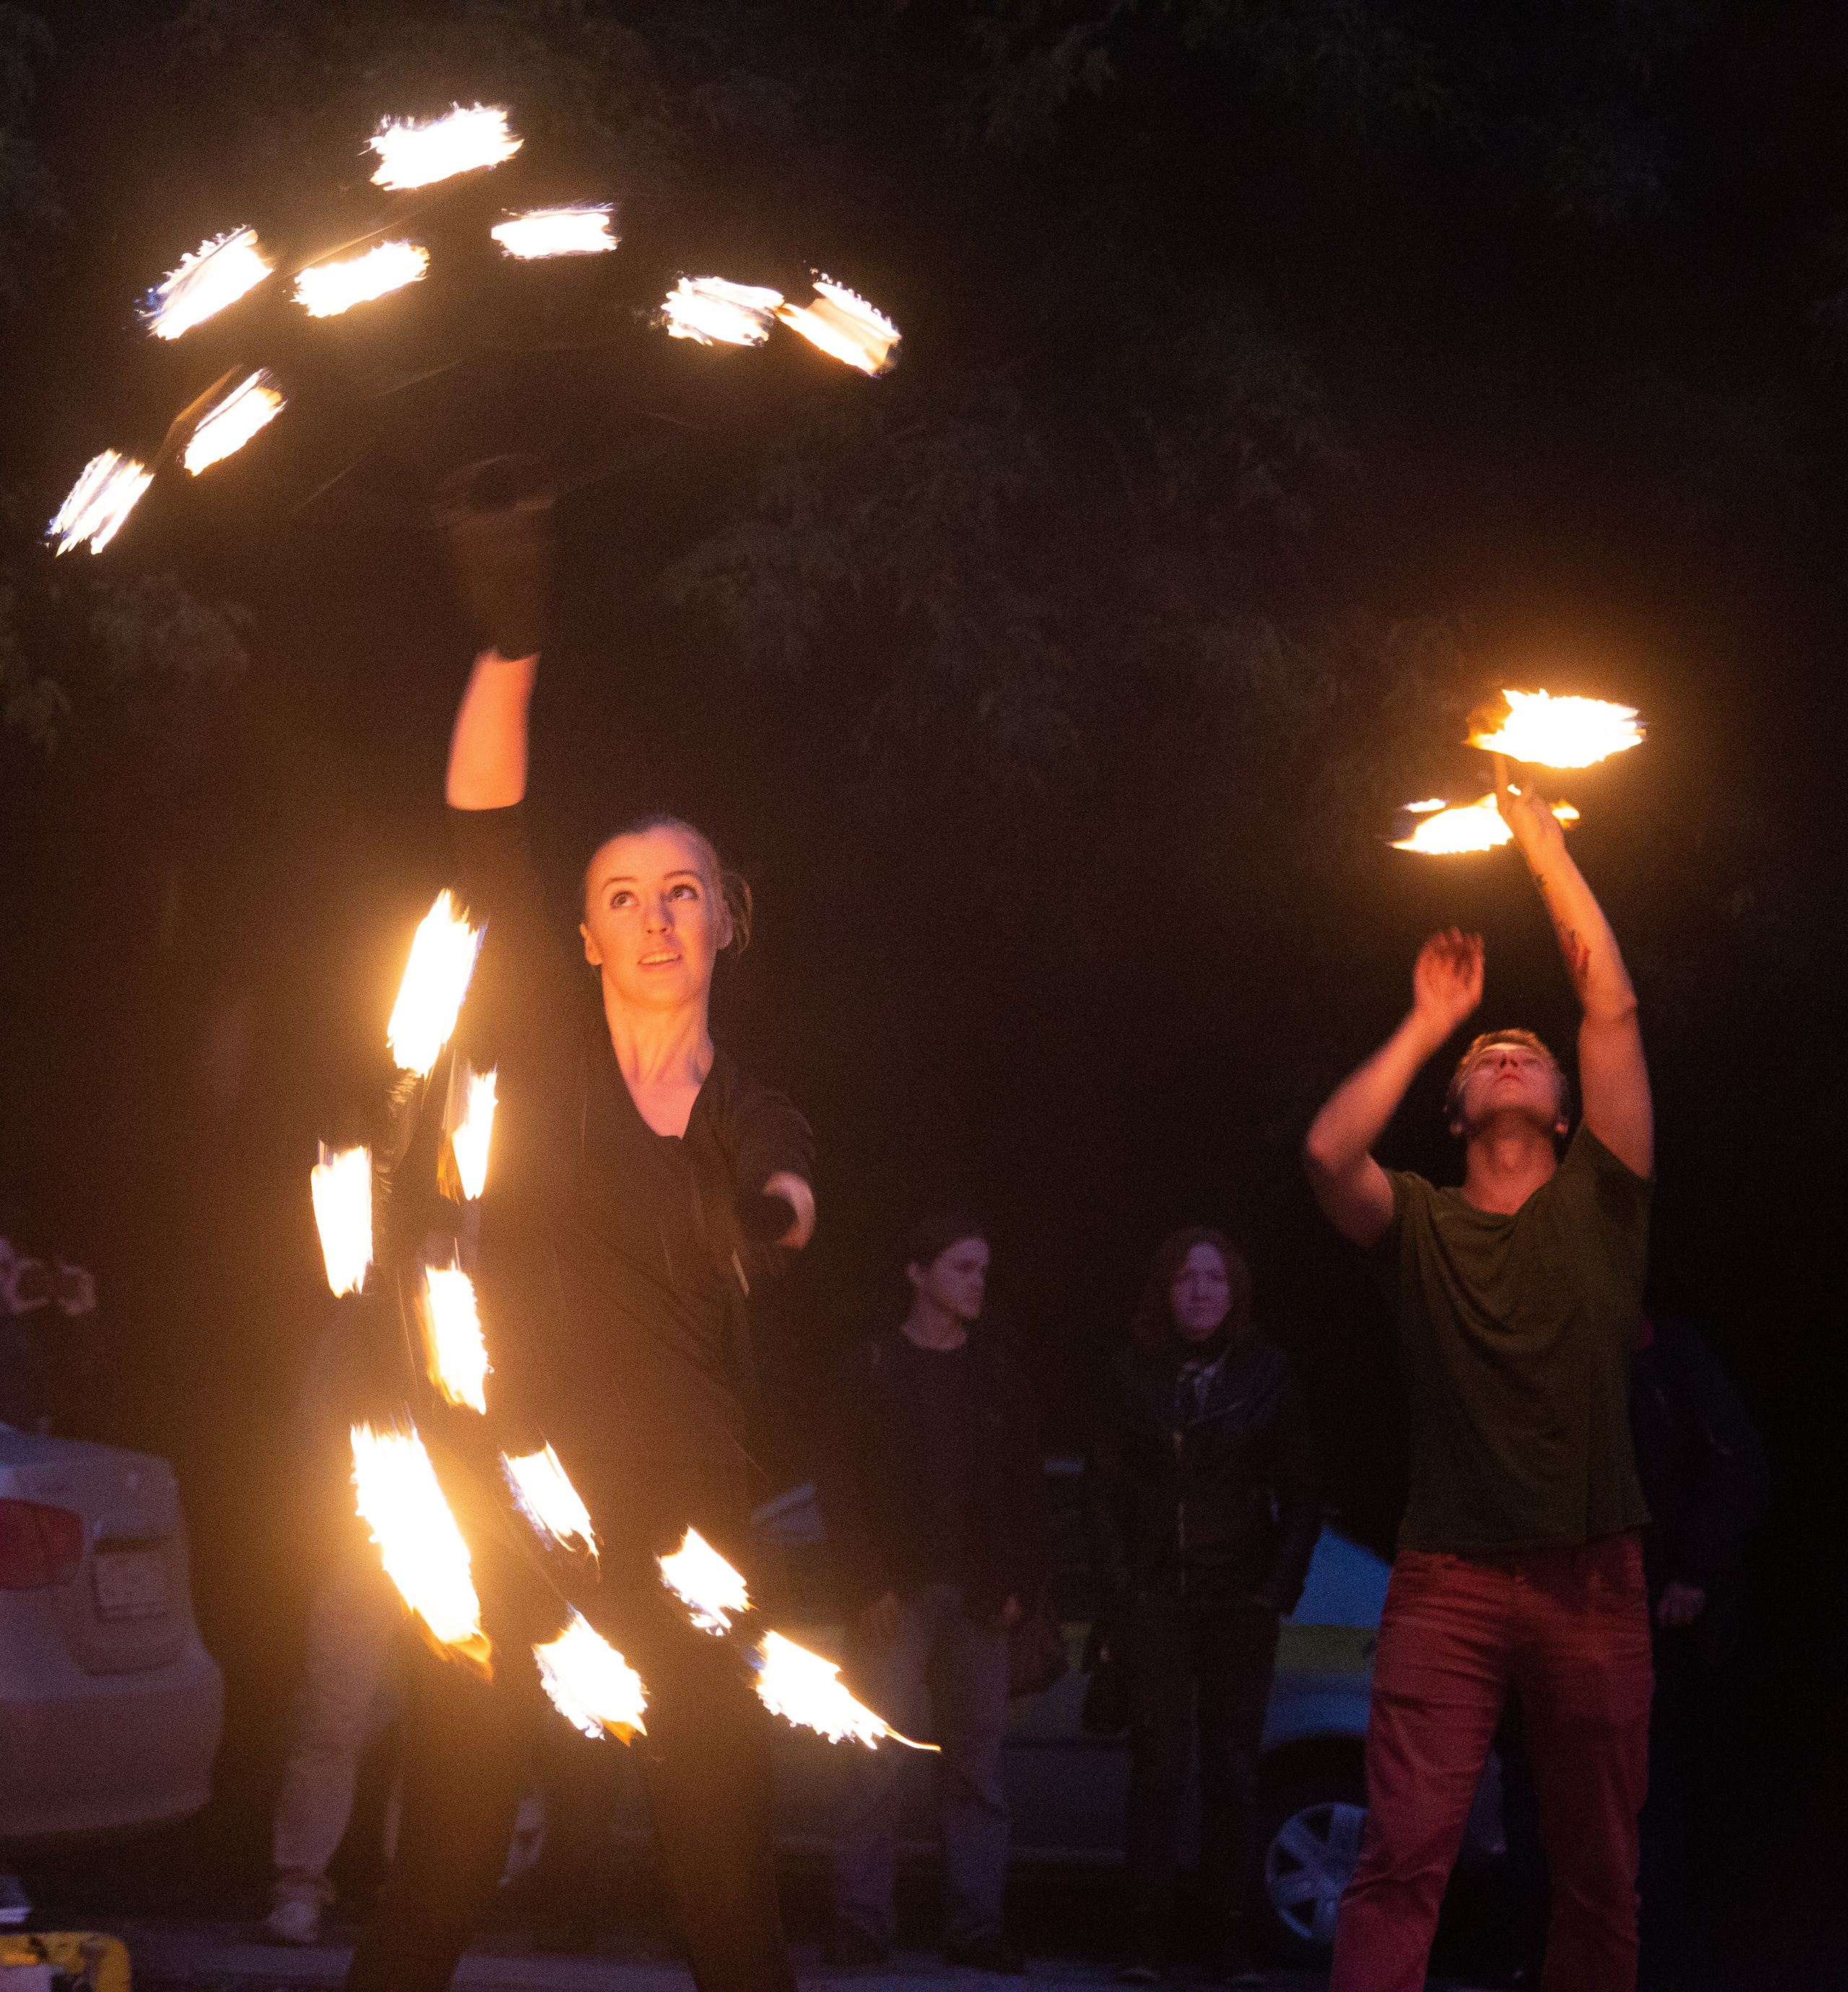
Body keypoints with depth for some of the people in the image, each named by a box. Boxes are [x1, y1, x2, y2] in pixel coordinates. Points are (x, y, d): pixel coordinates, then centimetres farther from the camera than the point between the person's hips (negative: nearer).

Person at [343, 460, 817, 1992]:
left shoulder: (757, 1117, 12)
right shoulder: (546, 1052, 5)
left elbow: (784, 1199, -10)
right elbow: (488, 840, -8)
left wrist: (774, 1214, -36)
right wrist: (512, 637, -21)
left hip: (685, 1525, 2)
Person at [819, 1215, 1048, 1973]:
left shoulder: (996, 1370, 12)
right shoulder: (874, 1365, 3)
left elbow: (1027, 1483, 12)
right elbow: (841, 1485, -1)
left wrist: (1019, 1583, 2)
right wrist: (867, 1587, -10)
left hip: (977, 1597, 3)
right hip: (896, 1593, -3)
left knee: (975, 1762, 2)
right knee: (877, 1759, -7)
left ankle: (976, 1925, 4)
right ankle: (861, 1924, -4)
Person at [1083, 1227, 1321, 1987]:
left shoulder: (1265, 1375, 4)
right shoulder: (1133, 1376, 5)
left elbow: (1301, 1493, 6)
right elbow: (1100, 1490, 6)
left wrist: (1279, 1585, -3)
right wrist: (1120, 1586, -2)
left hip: (1238, 1602, 0)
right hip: (1155, 1601, 0)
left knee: (1233, 1769, 1)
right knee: (1158, 1765, -3)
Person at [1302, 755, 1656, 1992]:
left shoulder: (1599, 1202, 11)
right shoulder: (1420, 1223, 12)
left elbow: (1614, 1010, 1)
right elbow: (1330, 1152, -10)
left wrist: (1546, 847, 5)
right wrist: (1427, 1025, 1)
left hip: (1592, 1579, 1)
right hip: (1448, 1581, -1)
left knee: (1600, 1876, 5)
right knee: (1402, 1860, -12)